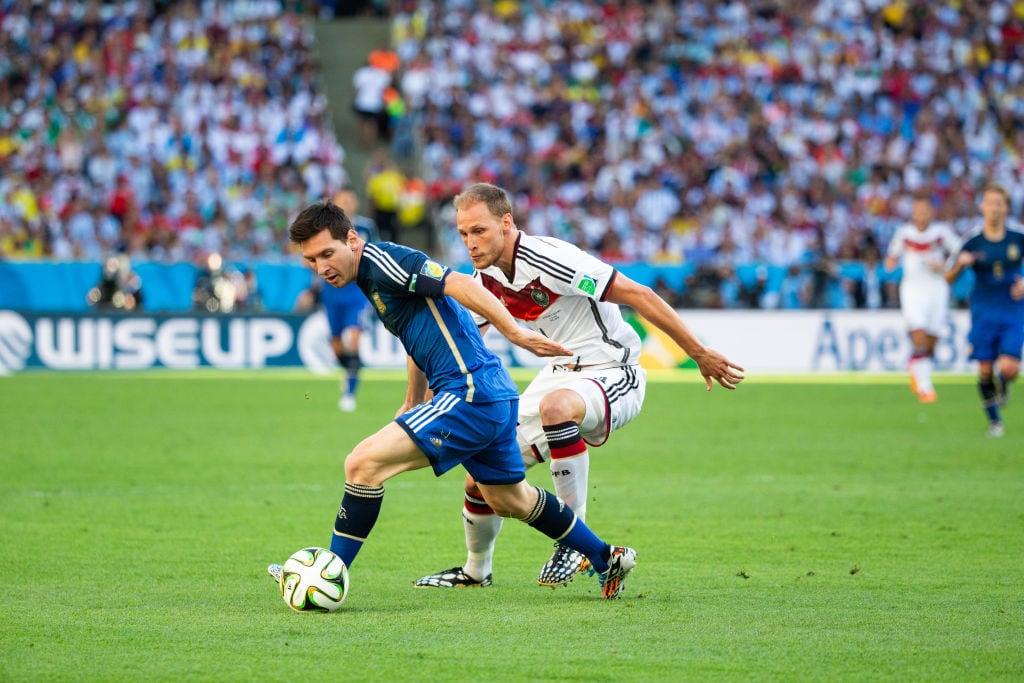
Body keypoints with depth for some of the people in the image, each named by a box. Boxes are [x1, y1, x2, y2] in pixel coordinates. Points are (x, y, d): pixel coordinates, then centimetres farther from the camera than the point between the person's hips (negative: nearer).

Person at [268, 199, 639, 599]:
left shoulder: (379, 259, -13)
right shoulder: (370, 277, 17)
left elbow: (458, 284, -22)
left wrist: (516, 333, -27)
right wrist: (412, 405, 35)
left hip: (470, 393, -11)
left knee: (363, 463, -16)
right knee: (510, 501, 27)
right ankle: (606, 559, 41)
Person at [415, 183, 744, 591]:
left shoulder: (548, 260, -24)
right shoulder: (486, 277, 1)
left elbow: (638, 296, -23)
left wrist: (700, 354, -23)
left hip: (613, 374, -8)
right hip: (563, 372, 8)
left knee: (555, 406, -41)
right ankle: (475, 572, 33)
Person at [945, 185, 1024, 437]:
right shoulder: (973, 242, -4)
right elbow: (948, 279, -1)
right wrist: (960, 264, -21)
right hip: (983, 312, 0)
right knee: (985, 370, -4)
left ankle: (1003, 385, 23)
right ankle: (994, 419, 18)